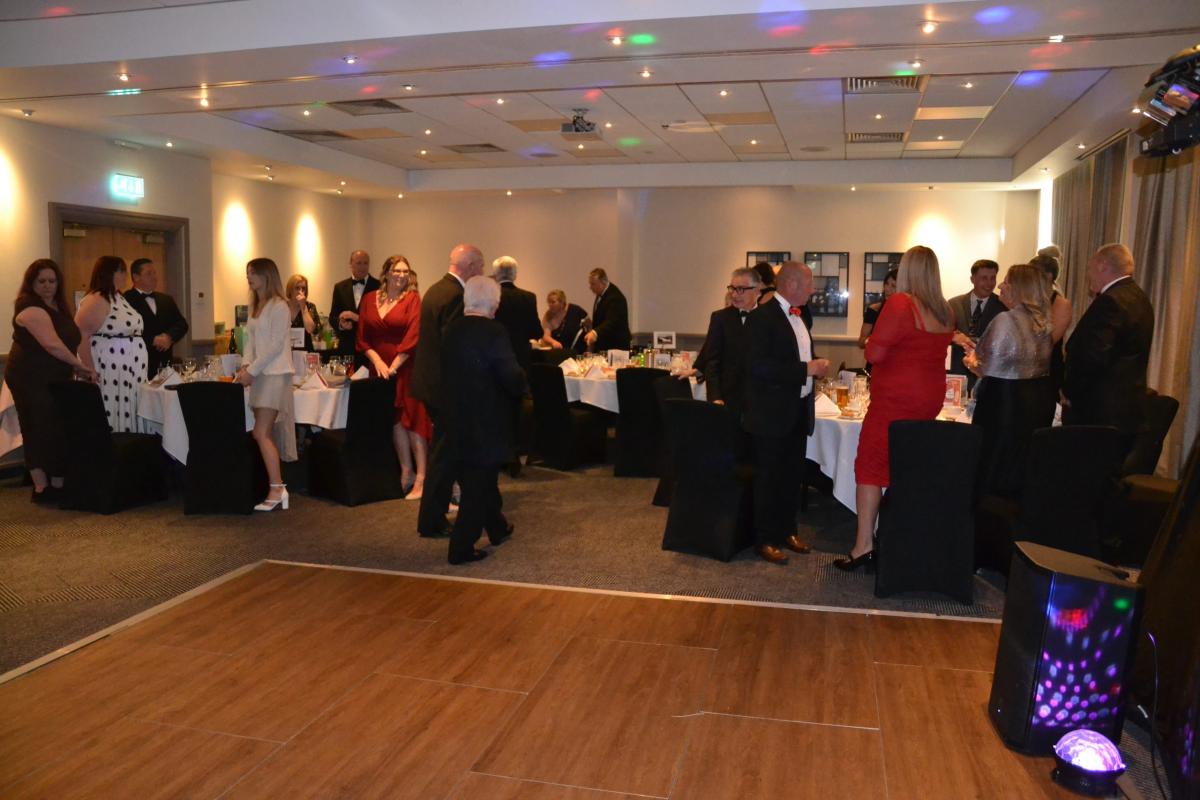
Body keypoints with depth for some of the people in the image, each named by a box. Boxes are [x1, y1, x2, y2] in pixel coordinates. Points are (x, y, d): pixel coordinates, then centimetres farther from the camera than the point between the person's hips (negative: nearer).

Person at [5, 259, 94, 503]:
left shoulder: (57, 306, 15)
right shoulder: (30, 308, -16)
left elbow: (69, 340, 22)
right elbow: (52, 344, -25)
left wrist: (76, 368, 9)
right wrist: (80, 365, -16)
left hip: (53, 378, 9)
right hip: (31, 379, -9)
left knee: (57, 430, 7)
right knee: (41, 429, -6)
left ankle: (57, 483, 12)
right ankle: (42, 487, 0)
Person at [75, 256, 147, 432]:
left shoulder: (118, 297, 14)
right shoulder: (96, 300, -13)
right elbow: (80, 337, -18)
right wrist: (90, 371, -20)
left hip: (128, 370, 9)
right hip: (109, 372, -9)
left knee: (127, 417, 10)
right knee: (113, 418, -5)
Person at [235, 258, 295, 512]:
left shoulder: (278, 306, -9)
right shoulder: (255, 306, 17)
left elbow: (276, 345, -14)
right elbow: (251, 340, 14)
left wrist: (252, 370, -13)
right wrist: (246, 365, -2)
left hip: (275, 374, -8)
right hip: (259, 375, 8)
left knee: (262, 433, -12)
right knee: (265, 433, 5)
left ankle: (277, 489, -7)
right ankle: (276, 486, 10)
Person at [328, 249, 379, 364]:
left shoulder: (378, 286, 0)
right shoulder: (340, 287, 12)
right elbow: (333, 317, 13)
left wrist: (358, 317, -15)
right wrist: (341, 324, -9)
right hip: (346, 347, 3)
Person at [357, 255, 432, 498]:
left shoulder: (412, 299, -3)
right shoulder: (369, 299, 9)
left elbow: (413, 336, -11)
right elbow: (362, 337, 7)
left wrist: (394, 366, -14)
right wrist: (377, 361, -7)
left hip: (406, 368, -4)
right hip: (380, 368, 4)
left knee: (412, 419, -5)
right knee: (394, 421, 8)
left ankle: (421, 478, -4)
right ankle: (406, 472, 17)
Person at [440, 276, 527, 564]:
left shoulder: (450, 330, 2)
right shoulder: (493, 332, -18)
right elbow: (512, 377, -20)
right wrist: (522, 386, 0)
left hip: (456, 419, 7)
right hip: (487, 421, -7)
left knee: (480, 477, 22)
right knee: (480, 480, 4)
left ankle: (497, 527, 40)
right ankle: (462, 547, 6)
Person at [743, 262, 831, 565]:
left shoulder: (799, 316, 13)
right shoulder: (762, 317, -15)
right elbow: (759, 367, -24)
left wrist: (816, 366, 5)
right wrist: (806, 369, -22)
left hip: (799, 409, 8)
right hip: (772, 413, -8)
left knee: (792, 474, 16)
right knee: (769, 477, 1)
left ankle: (786, 531, 29)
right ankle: (765, 540, 12)